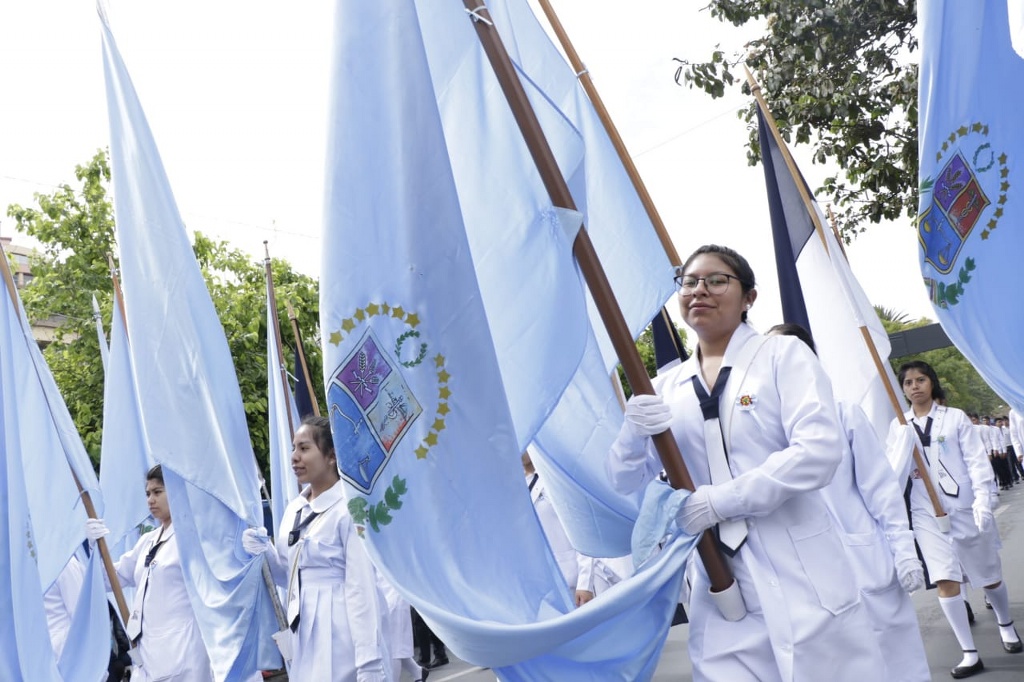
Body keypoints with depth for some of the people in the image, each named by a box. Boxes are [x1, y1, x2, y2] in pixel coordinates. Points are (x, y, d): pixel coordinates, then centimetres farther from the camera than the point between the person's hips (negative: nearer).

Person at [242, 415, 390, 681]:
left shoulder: (349, 508, -13)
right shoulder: (295, 509, 9)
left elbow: (363, 589, -16)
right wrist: (266, 553, -1)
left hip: (343, 633, -7)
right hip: (305, 634, 7)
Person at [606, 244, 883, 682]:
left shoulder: (783, 355, 0)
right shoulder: (668, 387, 10)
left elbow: (819, 451, -14)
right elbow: (625, 480, 9)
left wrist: (720, 500, -18)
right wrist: (635, 431, -13)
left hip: (800, 572, -3)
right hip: (720, 583, 3)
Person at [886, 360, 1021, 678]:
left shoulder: (955, 417, -1)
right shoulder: (899, 426, 4)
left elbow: (977, 459, -5)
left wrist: (983, 499, -16)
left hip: (966, 507, -1)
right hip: (927, 512, 1)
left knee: (989, 576, 13)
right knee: (946, 580, -8)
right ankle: (970, 654, 1)